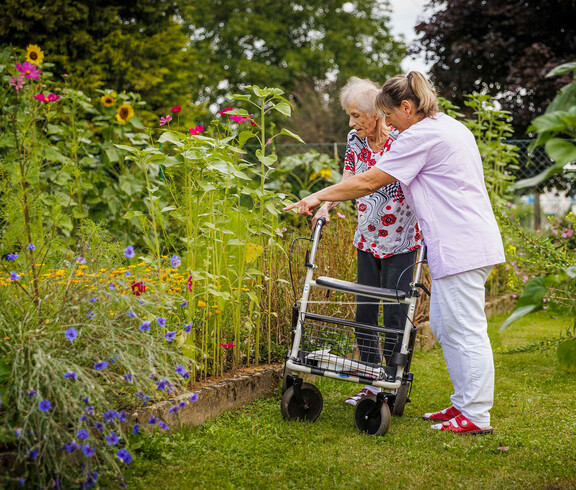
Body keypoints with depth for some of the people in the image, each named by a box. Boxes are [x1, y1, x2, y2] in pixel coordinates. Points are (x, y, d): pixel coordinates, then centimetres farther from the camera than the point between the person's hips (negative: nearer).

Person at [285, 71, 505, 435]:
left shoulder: (422, 136, -12)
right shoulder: (453, 128, 18)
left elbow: (369, 182, -11)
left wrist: (319, 197, -3)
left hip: (459, 248, -10)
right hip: (474, 240, 10)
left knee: (466, 330, -6)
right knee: (443, 324, 15)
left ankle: (476, 417, -1)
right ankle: (464, 402, 21)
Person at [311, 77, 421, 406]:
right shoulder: (355, 140, 3)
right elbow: (348, 182, 7)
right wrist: (326, 206, -10)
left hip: (400, 242, -6)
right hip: (367, 239, 6)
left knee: (395, 315, -4)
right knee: (364, 311, 7)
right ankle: (371, 383, 17)